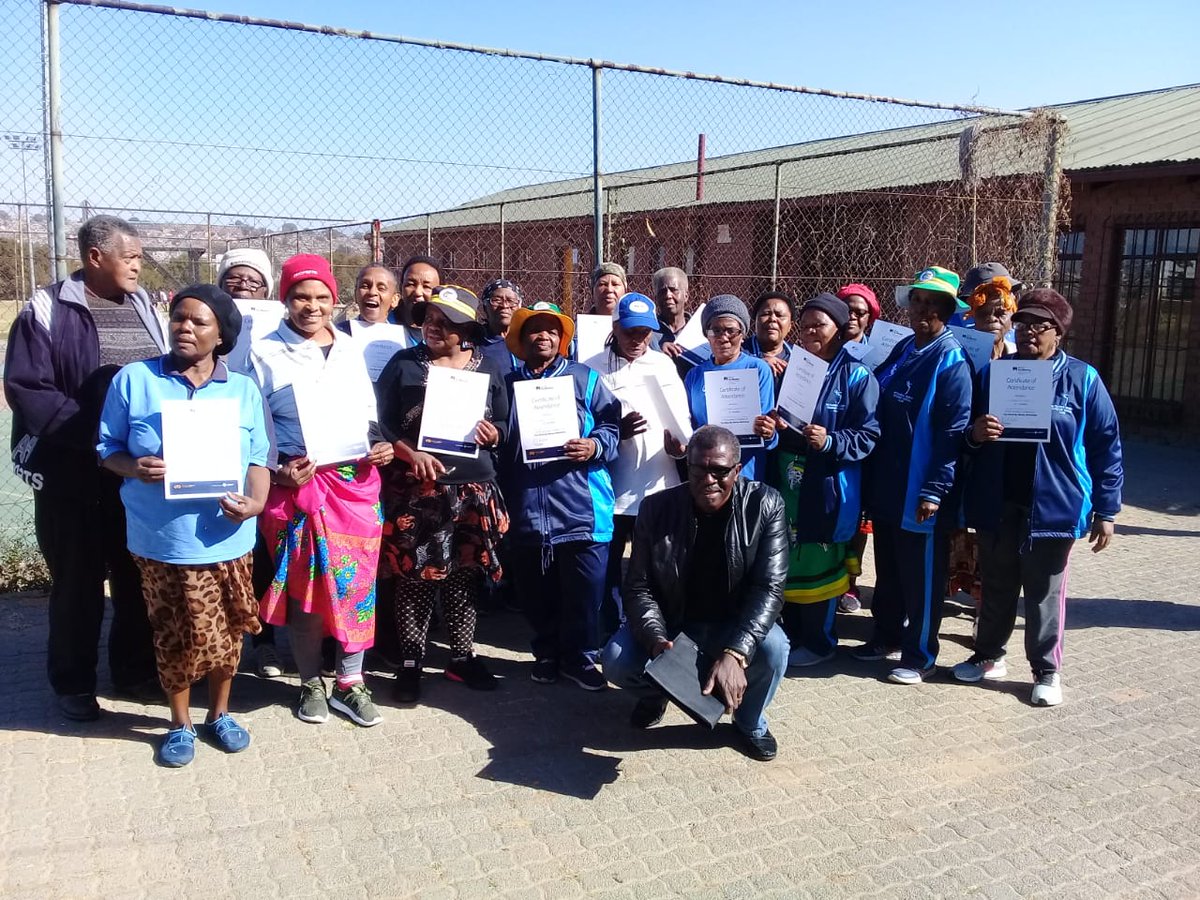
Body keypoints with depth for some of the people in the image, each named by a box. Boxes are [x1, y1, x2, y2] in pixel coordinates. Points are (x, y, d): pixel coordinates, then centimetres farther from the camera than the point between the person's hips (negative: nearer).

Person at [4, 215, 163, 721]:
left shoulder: (143, 307, 9)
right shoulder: (48, 311, -7)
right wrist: (95, 433, -20)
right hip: (73, 475, -4)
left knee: (138, 577, 12)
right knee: (77, 581, 7)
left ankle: (134, 669, 29)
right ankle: (73, 683, 23)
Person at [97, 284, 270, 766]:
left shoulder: (244, 390, 3)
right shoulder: (134, 380, -1)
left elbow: (258, 458, 3)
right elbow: (107, 449, 3)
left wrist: (255, 502, -15)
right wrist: (134, 467, -19)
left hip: (226, 538, 2)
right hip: (162, 540, -1)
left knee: (227, 632, 12)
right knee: (176, 635, 9)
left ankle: (219, 712, 35)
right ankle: (180, 723, 31)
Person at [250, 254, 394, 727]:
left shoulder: (350, 351, 12)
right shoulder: (265, 353, 1)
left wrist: (382, 445, -2)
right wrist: (277, 471, -13)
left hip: (355, 481, 3)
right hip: (296, 483, -3)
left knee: (356, 581, 3)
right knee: (303, 585, 4)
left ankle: (350, 683, 17)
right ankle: (311, 683, 21)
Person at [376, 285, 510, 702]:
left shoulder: (489, 369, 7)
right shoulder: (403, 364, 1)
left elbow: (505, 426, 11)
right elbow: (383, 423, -2)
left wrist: (493, 433, -12)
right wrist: (411, 454, -17)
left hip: (473, 488, 2)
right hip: (415, 489, -2)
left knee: (467, 574, 9)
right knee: (414, 575, 1)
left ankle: (462, 656, 24)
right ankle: (410, 661, 15)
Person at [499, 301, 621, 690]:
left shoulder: (585, 379, 8)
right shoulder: (508, 384, 15)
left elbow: (614, 424, 3)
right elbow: (498, 445, 18)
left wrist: (595, 446, -18)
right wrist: (501, 501, 8)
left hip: (581, 510, -2)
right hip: (526, 512, 3)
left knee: (583, 594, 2)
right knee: (536, 594, 12)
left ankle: (580, 658, 20)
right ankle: (546, 654, 30)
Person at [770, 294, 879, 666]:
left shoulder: (856, 376, -5)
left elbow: (867, 435, -10)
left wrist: (830, 442, -26)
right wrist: (775, 425, -5)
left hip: (827, 487, -5)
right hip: (788, 482, 5)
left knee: (819, 563, 2)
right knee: (787, 560, 9)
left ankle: (819, 642, 18)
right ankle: (791, 635, 24)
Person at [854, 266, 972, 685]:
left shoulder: (951, 361, -12)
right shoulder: (901, 350, 11)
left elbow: (954, 431, -17)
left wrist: (935, 490, -20)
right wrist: (871, 473, 8)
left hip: (921, 492, -7)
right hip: (886, 485, 7)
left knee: (921, 575, 5)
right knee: (888, 568, 19)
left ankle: (919, 655, 18)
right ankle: (887, 635, 35)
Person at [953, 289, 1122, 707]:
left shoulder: (1082, 378, -5)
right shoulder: (993, 373, 4)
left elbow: (1106, 447, -3)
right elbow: (967, 434, 11)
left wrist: (1105, 511, -4)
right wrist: (975, 434, -14)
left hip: (1052, 507, -3)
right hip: (997, 504, 3)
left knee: (1045, 593, 6)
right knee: (996, 586, 16)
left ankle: (1047, 672, 21)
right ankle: (989, 656, 32)